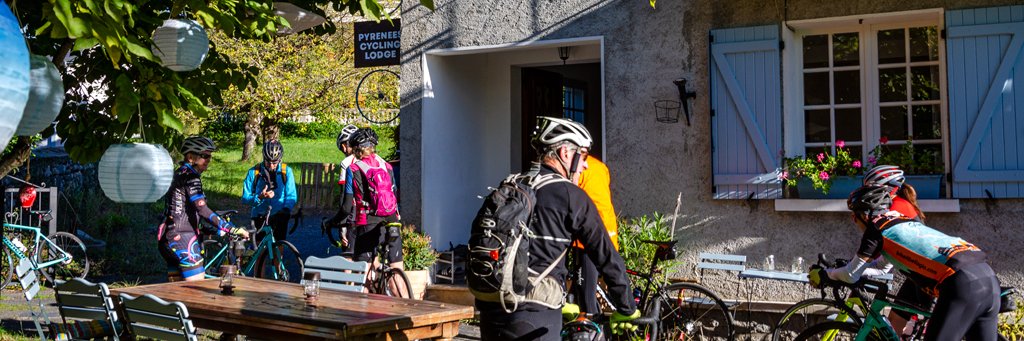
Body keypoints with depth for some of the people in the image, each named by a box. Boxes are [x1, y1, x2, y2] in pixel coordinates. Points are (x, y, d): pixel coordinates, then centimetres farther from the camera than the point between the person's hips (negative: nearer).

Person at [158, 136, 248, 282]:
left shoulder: (180, 173, 16)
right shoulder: (190, 177, -13)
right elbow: (203, 210, -24)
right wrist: (233, 229, -25)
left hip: (168, 238, 10)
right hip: (182, 239, -10)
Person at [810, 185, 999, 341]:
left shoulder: (877, 229, 7)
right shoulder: (905, 220, 31)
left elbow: (852, 275, 10)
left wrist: (825, 274, 27)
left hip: (961, 284, -8)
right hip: (988, 277, 8)